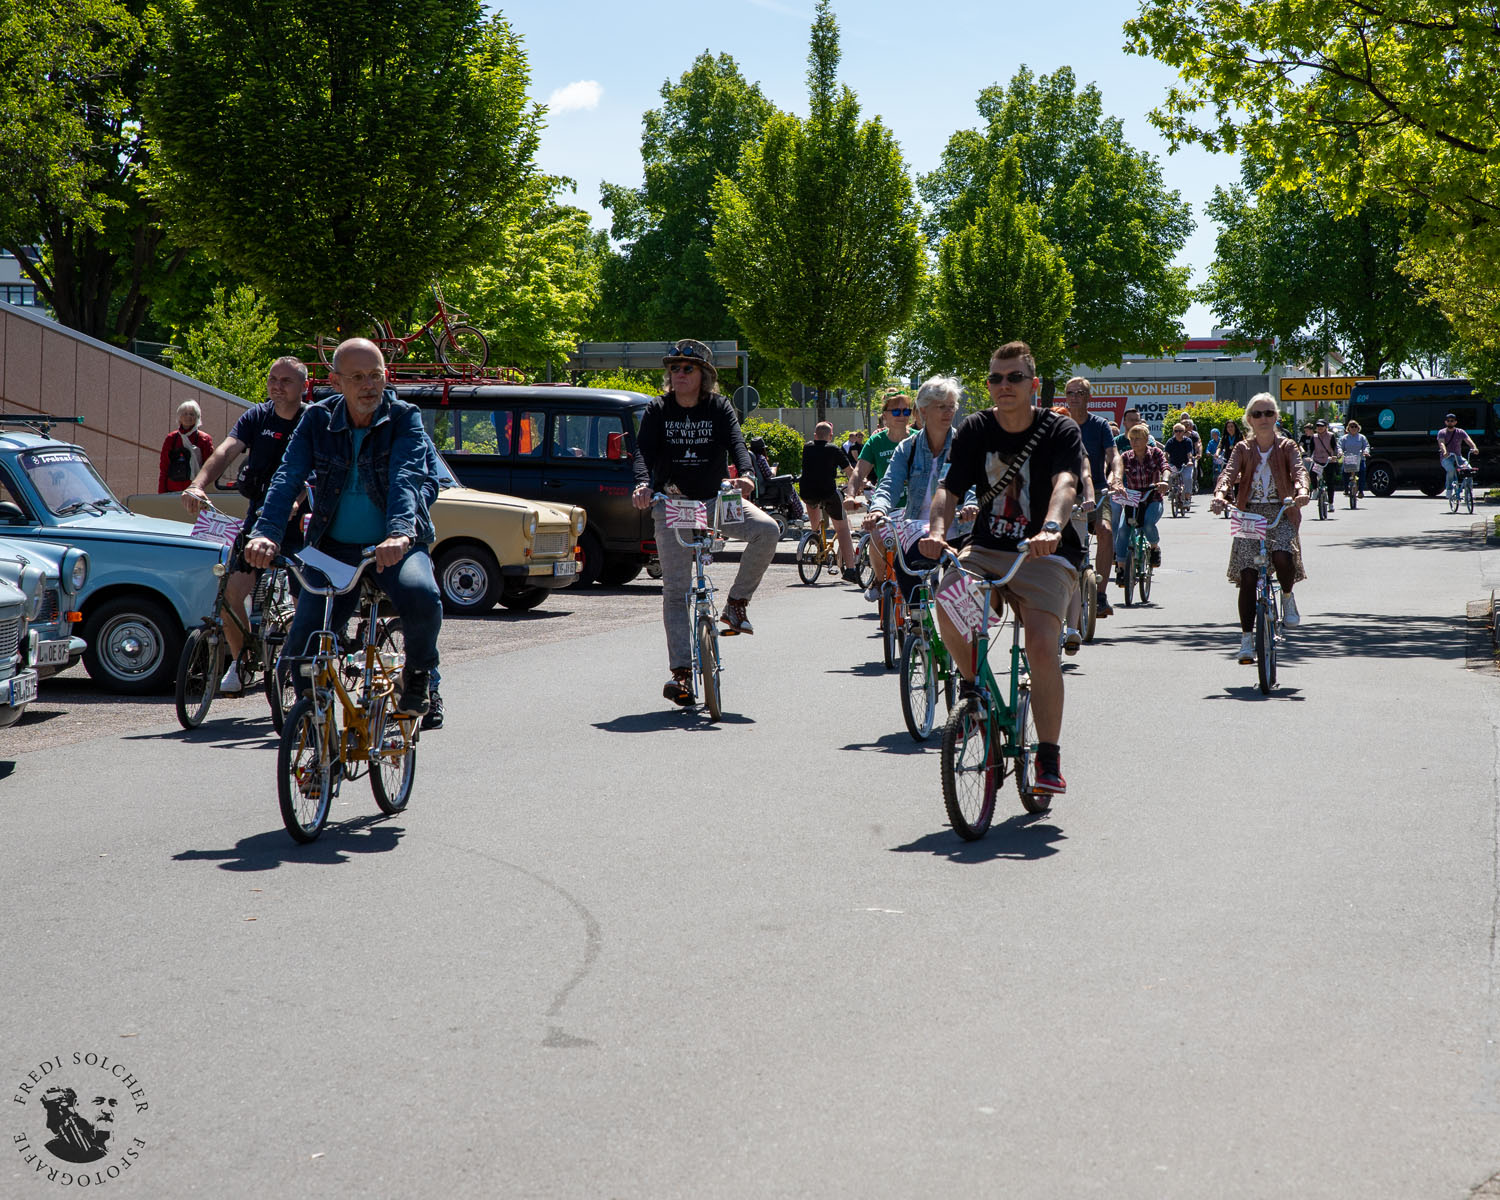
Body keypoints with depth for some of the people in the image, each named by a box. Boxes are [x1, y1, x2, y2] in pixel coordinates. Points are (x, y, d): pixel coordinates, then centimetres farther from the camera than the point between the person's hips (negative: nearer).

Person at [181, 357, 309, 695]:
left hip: (300, 518, -2)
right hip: (259, 515, 2)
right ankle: (239, 661, 11)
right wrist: (198, 486, -33)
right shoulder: (256, 417, 0)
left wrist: (295, 501, -42)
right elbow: (225, 451, -15)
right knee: (233, 591, -9)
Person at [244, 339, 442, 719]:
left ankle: (418, 673, -3)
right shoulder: (317, 420, 0)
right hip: (334, 547, 2)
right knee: (300, 648, -13)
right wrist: (266, 533, -30)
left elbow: (407, 479, -23)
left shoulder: (404, 419, -7)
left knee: (420, 596, -34)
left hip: (394, 547, -2)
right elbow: (288, 478, -12)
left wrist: (399, 534, -43)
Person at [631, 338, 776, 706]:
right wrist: (642, 483, -32)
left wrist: (745, 473, -34)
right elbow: (643, 450, -11)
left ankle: (736, 603, -8)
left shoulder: (719, 408, 2)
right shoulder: (658, 410, 1)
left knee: (766, 530, -25)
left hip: (717, 499, 1)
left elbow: (736, 442, -12)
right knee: (675, 589, -7)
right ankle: (681, 671, -5)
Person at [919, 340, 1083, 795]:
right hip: (988, 549, 3)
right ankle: (973, 686, 1)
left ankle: (1049, 756, -8)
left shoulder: (1060, 431, -7)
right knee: (948, 604, -29)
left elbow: (1065, 484, -27)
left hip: (1046, 554, -3)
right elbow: (949, 487, -8)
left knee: (1042, 644, -24)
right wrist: (938, 529, -30)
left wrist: (1051, 528, -48)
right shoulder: (975, 430, 3)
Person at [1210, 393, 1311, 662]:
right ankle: (1247, 638, -1)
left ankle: (1287, 597, 2)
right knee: (1247, 576, -9)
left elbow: (1299, 470, -13)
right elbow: (1229, 473, -9)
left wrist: (1302, 491, -37)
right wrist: (1220, 495, -32)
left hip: (1281, 513, -1)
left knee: (1283, 556, -31)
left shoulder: (1287, 447, 5)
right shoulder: (1243, 449, 7)